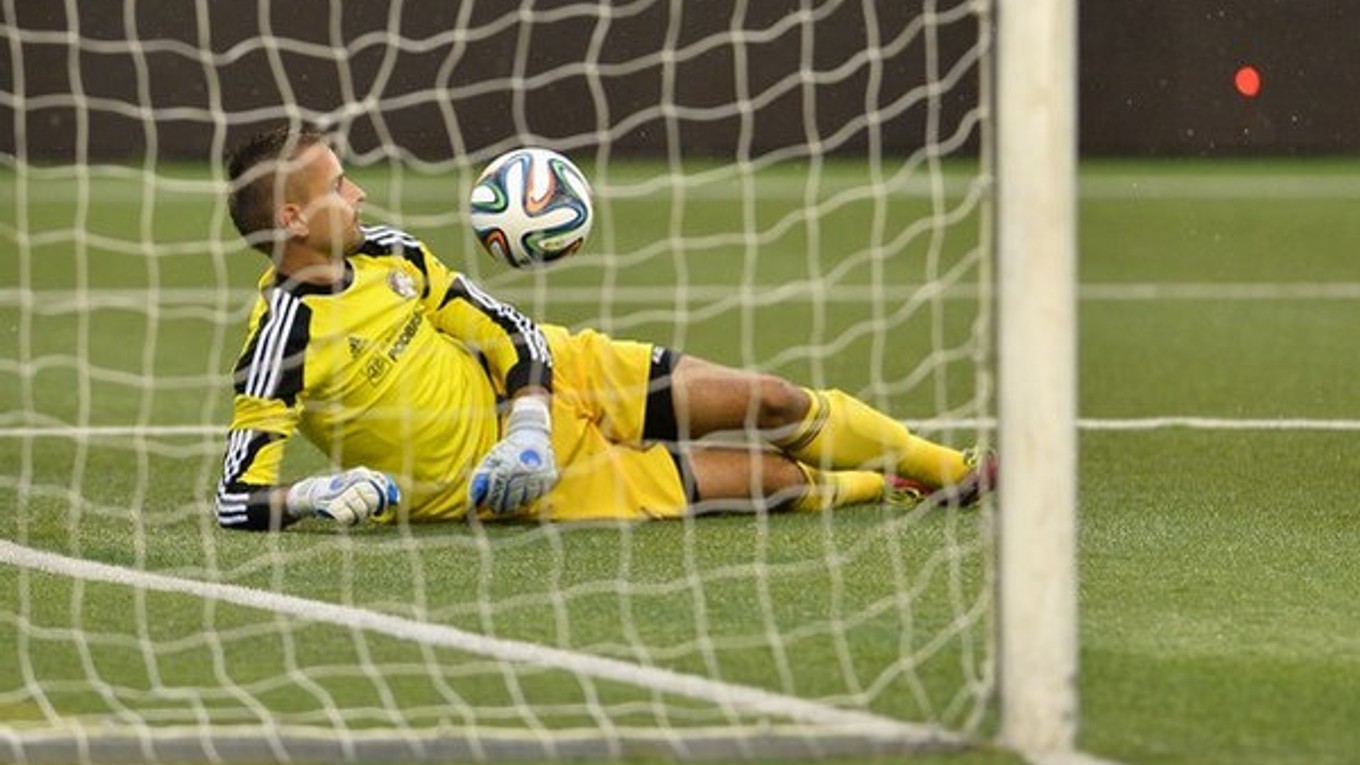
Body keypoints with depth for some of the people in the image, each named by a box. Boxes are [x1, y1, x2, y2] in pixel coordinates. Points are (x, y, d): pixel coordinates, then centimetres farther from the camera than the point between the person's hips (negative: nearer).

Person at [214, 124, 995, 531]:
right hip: (538, 480, -6)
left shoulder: (388, 252, -3)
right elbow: (241, 499, -25)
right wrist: (337, 492, -41)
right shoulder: (286, 338, -24)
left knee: (770, 400, 1)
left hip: (553, 375, 6)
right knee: (771, 474, -7)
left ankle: (953, 470, 21)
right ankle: (886, 486, 22)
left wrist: (529, 424, -14)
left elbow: (506, 329, 3)